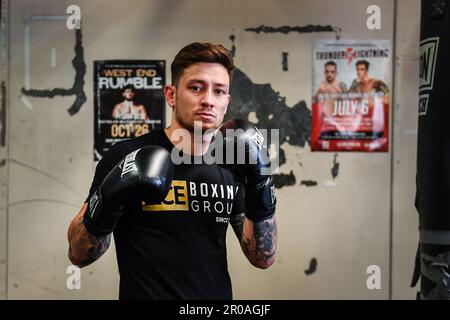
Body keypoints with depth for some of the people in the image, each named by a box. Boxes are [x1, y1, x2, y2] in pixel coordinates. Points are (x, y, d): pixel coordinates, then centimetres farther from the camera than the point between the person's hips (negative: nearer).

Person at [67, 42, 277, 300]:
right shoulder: (127, 157, -12)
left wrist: (261, 190, -13)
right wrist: (106, 203, -27)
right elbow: (79, 255, -10)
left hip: (217, 293, 4)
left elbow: (264, 258, 1)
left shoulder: (231, 166, 0)